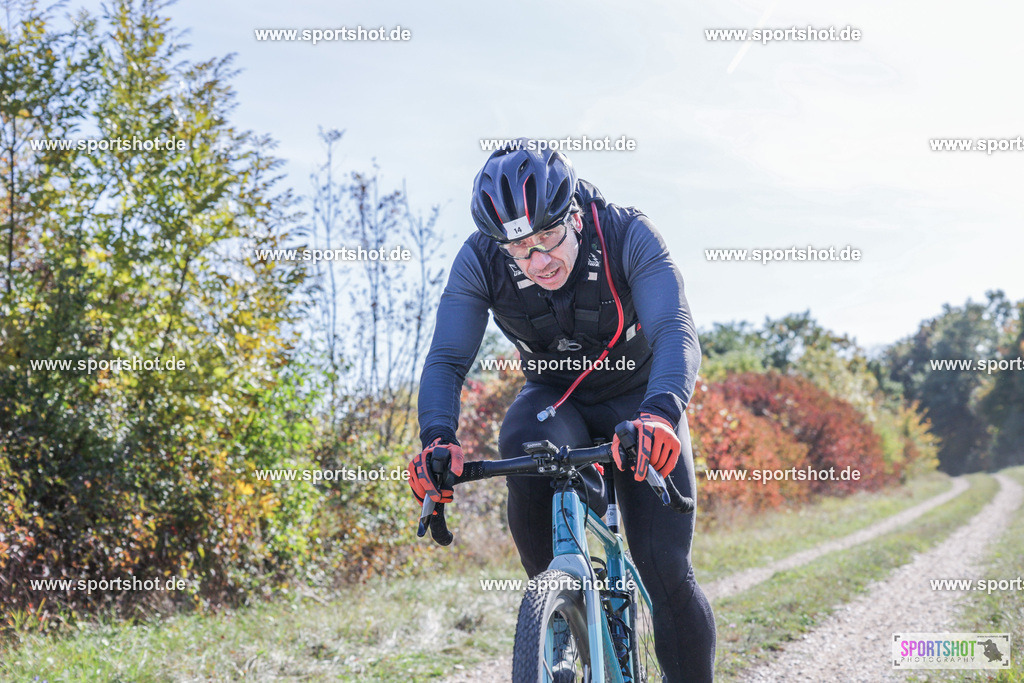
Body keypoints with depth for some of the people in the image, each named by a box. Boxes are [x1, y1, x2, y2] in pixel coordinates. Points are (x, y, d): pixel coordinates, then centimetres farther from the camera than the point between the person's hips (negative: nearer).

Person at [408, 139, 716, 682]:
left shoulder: (626, 235, -28)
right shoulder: (480, 261, -22)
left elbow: (676, 331, -38)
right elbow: (447, 359, -25)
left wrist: (660, 412, -59)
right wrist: (437, 438, -46)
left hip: (636, 400, -1)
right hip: (554, 398, 1)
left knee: (667, 570, -14)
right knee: (522, 444, -36)